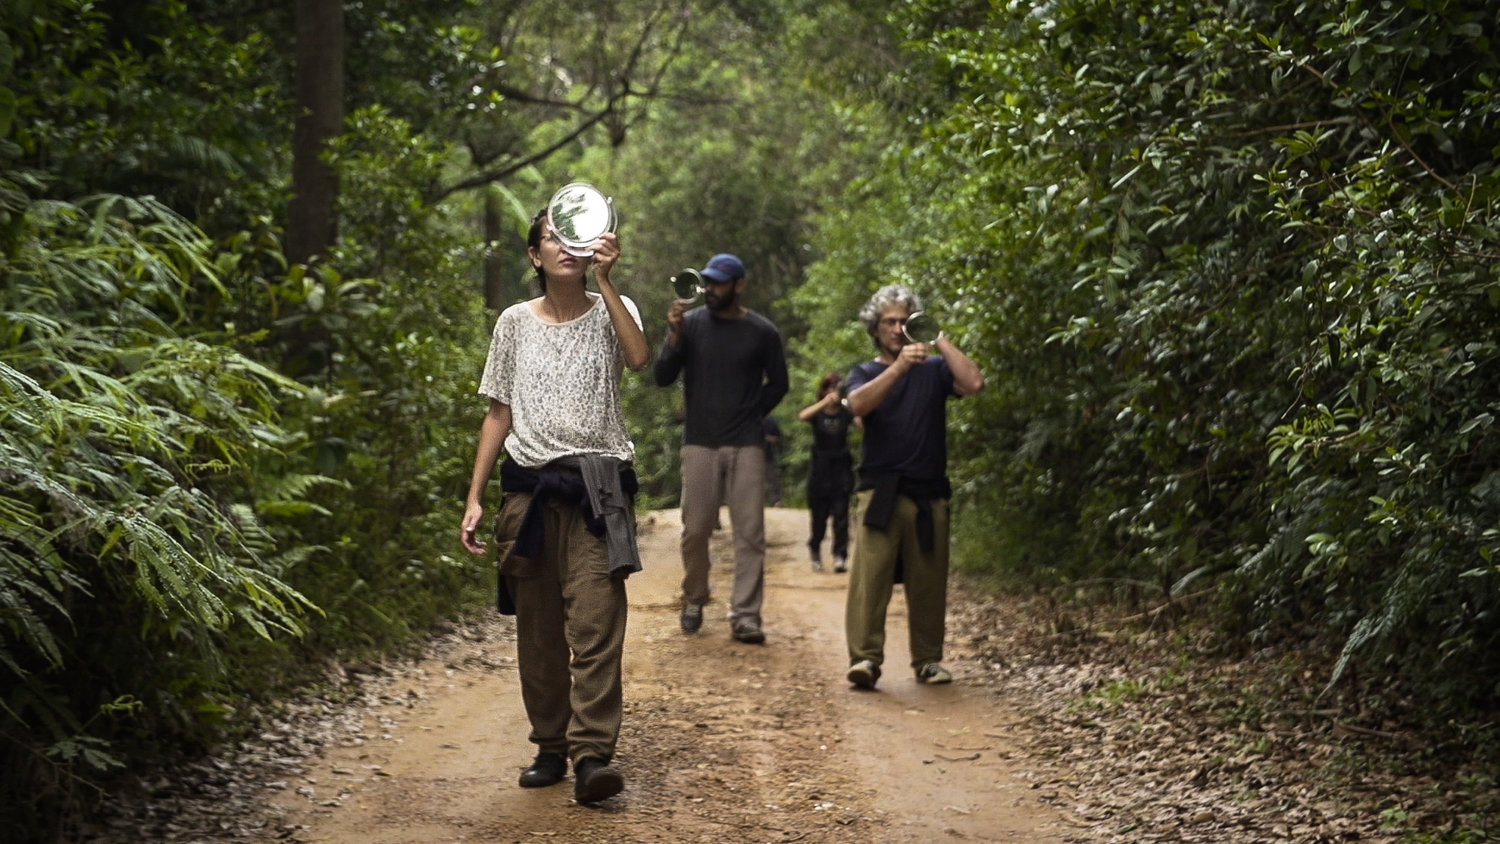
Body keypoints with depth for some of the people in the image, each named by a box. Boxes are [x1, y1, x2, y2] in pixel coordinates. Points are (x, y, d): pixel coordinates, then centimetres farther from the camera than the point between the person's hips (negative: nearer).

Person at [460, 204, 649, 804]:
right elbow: (499, 414, 13)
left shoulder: (612, 310, 6)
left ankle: (593, 755, -16)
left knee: (596, 623, -13)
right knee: (537, 630, 5)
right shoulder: (516, 322, 11)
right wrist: (475, 496, 7)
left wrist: (605, 280, -17)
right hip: (530, 485, 3)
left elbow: (639, 358, -17)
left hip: (597, 485, -3)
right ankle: (550, 747, 15)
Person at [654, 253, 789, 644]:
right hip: (700, 443, 1)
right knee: (696, 529, 4)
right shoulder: (691, 323, 1)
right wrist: (675, 335, -16)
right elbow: (663, 377, -3)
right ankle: (693, 602, 22)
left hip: (746, 445, -1)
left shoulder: (763, 332, -1)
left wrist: (752, 414, 4)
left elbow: (778, 383, 12)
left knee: (750, 532, -4)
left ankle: (745, 615, -2)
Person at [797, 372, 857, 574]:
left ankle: (840, 556, -9)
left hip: (841, 468, 0)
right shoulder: (817, 411, 1)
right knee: (819, 516, 5)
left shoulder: (845, 412, 2)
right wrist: (826, 402, -35)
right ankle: (815, 552, 27)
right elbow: (803, 416, -23)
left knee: (841, 514, -8)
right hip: (820, 468, 0)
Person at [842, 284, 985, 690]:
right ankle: (865, 657, -16)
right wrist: (899, 366, -21)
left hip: (929, 493, 1)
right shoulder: (866, 373, 12)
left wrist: (941, 341, -3)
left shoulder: (934, 369, 13)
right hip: (880, 492, -1)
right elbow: (859, 404, -11)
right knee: (869, 576, -13)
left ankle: (928, 659, 15)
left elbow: (974, 383, -6)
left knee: (928, 581, 4)